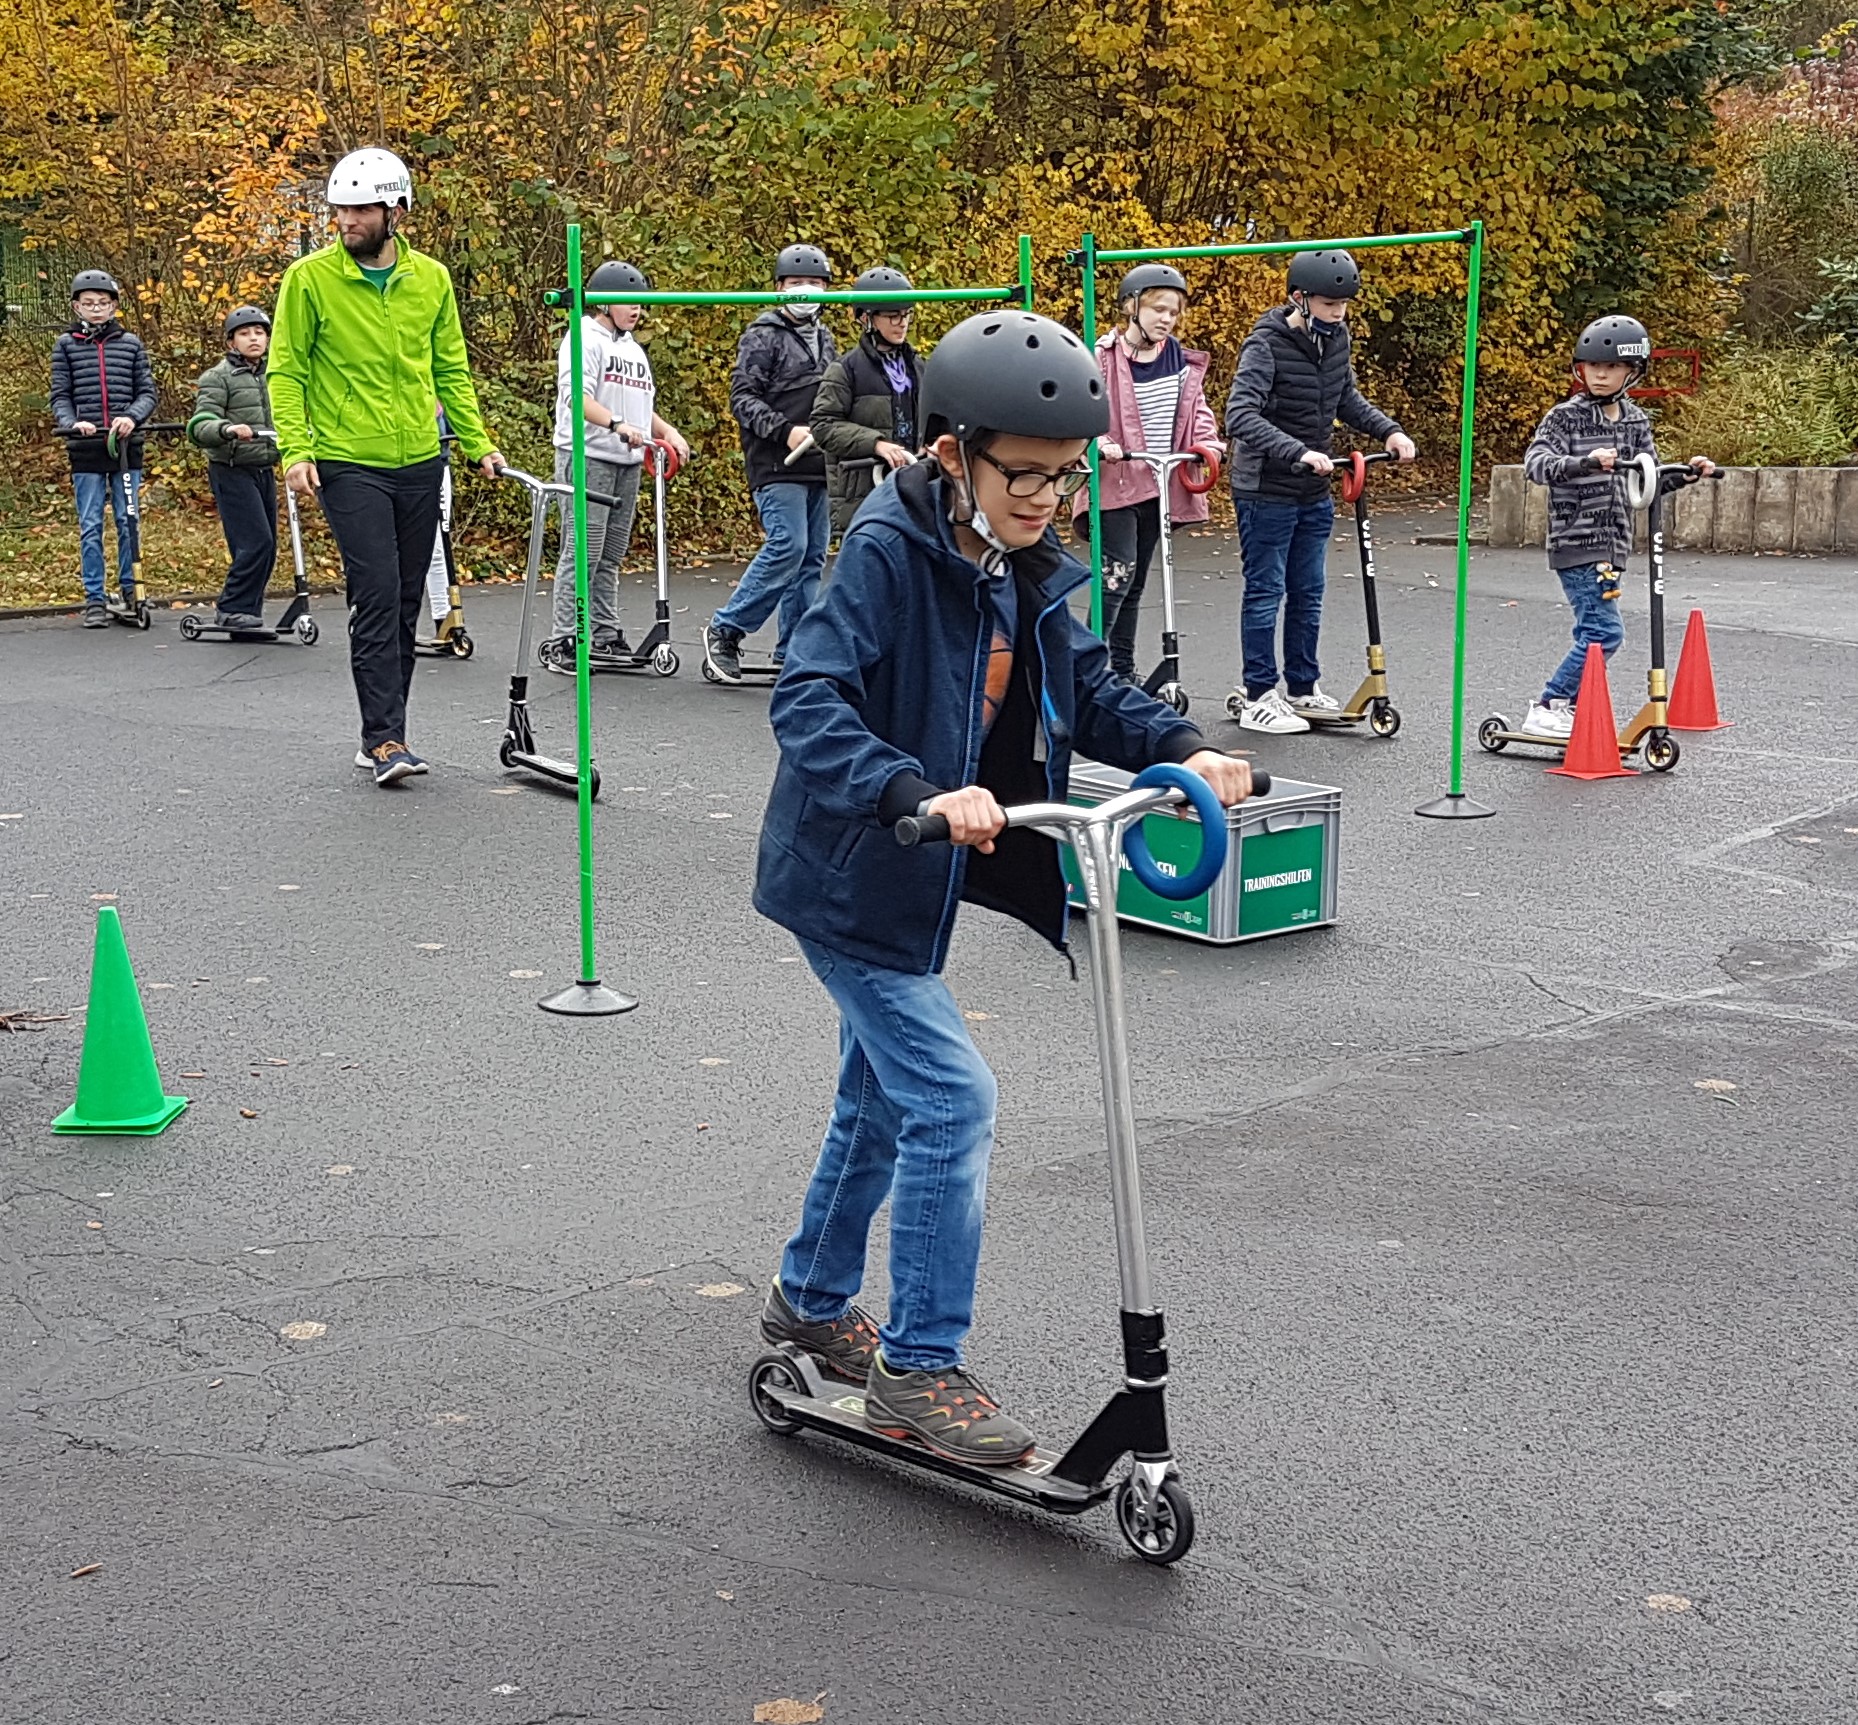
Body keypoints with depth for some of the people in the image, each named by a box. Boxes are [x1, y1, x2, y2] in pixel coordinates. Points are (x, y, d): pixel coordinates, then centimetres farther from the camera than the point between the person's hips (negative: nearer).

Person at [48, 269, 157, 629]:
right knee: (90, 527, 1)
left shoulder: (131, 344, 8)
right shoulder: (65, 345, 7)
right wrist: (72, 423, -15)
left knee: (129, 522, 2)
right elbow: (60, 397, 4)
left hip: (127, 446, 0)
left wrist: (132, 417, -14)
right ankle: (95, 599, 6)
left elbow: (147, 392, 6)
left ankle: (130, 592, 14)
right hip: (86, 450, 0)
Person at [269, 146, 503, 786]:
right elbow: (286, 372, -2)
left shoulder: (432, 279, 7)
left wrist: (478, 444, 6)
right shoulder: (310, 278, -3)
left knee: (405, 605, 8)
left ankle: (382, 738, 18)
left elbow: (451, 370, 14)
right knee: (377, 598, -12)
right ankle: (386, 738, -9)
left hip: (420, 465, 4)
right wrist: (294, 451, -13)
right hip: (349, 466, -4)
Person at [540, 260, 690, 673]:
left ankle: (606, 635, 15)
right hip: (587, 457, -8)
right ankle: (562, 641, -10)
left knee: (612, 554, 10)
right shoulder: (585, 339, -5)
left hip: (627, 462, 8)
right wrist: (617, 425, -31)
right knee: (583, 551, -11)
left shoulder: (633, 348, 22)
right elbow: (577, 396, -18)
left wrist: (667, 431, 9)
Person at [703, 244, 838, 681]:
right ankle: (725, 631, -7)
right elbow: (742, 396, -12)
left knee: (813, 556, 5)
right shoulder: (762, 336, -3)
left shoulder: (826, 340, 20)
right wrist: (786, 431, -22)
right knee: (787, 546, -17)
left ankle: (794, 651, 10)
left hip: (819, 467, 8)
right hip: (776, 467, -8)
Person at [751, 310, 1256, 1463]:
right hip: (851, 880, -9)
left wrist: (1182, 750, -8)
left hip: (920, 880, 9)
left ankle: (814, 1299, 42)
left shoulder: (1029, 573, 2)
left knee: (884, 1095, 22)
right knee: (952, 1101, -12)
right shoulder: (888, 553, -23)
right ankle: (920, 1368, 0)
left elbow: (1090, 691, 10)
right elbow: (810, 704, -32)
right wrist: (919, 794, -46)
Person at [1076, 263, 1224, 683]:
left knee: (1135, 583, 14)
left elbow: (1197, 408, 14)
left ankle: (1123, 671, 23)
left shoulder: (1183, 361, 8)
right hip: (1114, 484, -6)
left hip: (1160, 486, 6)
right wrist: (1098, 442, -29)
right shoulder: (1104, 359, -10)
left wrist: (1207, 444, -5)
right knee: (1117, 576, -16)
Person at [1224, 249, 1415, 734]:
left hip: (1314, 493, 7)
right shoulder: (1266, 345, -19)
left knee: (1308, 593, 13)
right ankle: (1258, 699, 6)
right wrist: (1298, 452, -40)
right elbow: (1241, 416, -31)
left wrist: (1388, 430, 3)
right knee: (1266, 593, -1)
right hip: (1266, 492, -7)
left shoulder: (1336, 337, 4)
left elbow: (1347, 398, 19)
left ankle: (1303, 688, 25)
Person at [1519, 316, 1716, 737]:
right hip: (1576, 542, -7)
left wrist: (1687, 471, 2)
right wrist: (1586, 462, -36)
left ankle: (1568, 707, 21)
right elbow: (1536, 462, -21)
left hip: (1613, 544, 7)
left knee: (1591, 631, 10)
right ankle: (1547, 709, -7)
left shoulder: (1635, 420, 12)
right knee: (1604, 630, -14)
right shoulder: (1566, 416, -7)